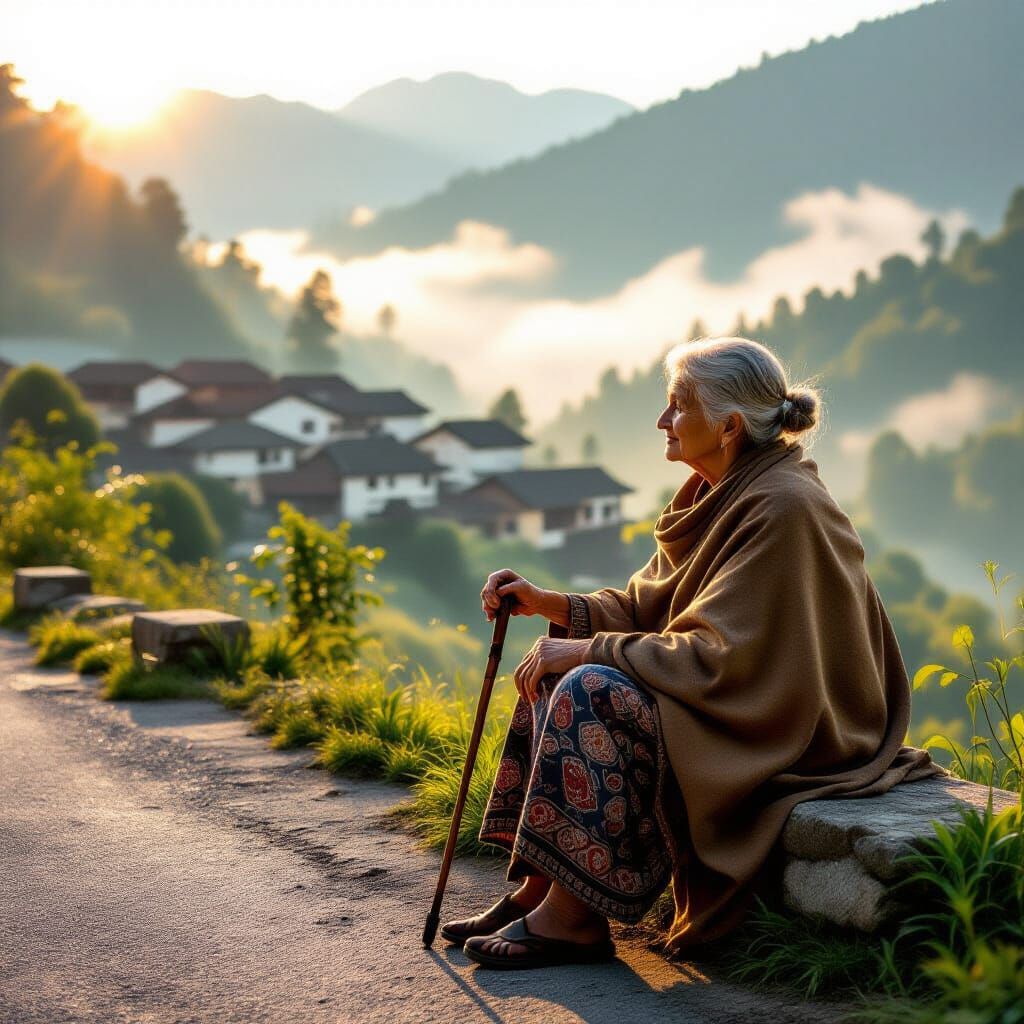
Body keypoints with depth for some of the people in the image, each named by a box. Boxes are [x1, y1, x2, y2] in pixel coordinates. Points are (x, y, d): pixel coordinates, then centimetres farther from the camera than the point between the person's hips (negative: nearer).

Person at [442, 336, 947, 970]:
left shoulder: (782, 509, -23)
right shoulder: (720, 495, 7)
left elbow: (717, 657, -26)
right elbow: (647, 608, 10)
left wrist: (590, 649, -21)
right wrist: (549, 603, -3)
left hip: (780, 733, -10)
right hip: (737, 697, 10)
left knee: (589, 691, -25)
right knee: (550, 673, 4)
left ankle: (572, 918, -17)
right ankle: (539, 889, 3)